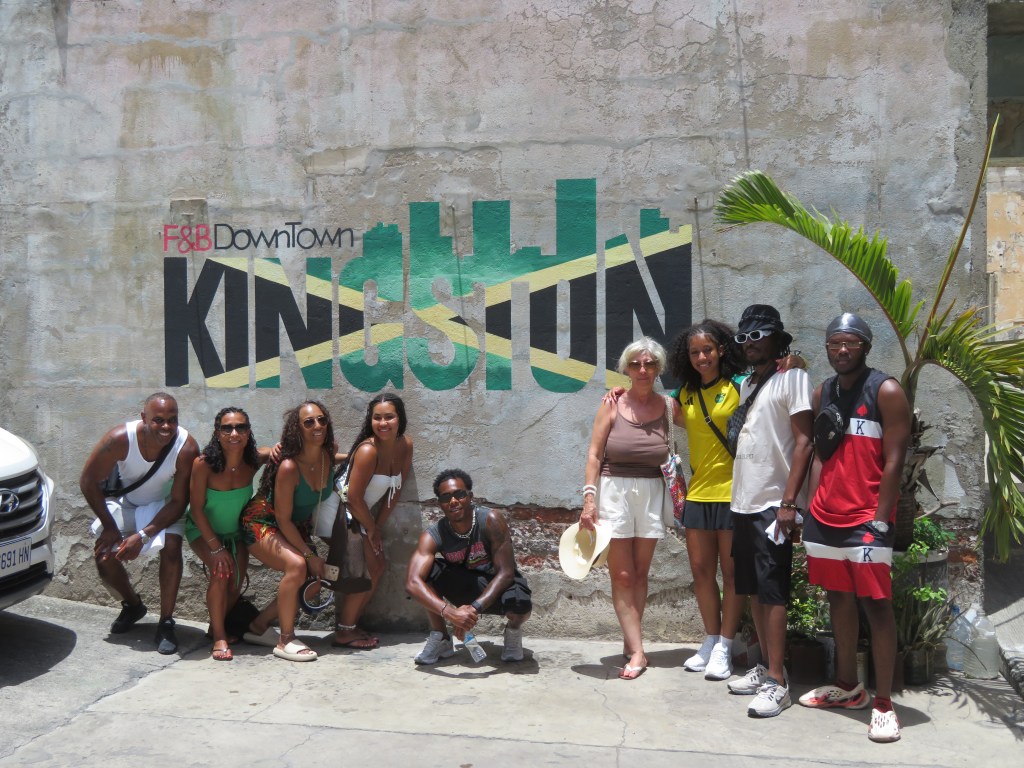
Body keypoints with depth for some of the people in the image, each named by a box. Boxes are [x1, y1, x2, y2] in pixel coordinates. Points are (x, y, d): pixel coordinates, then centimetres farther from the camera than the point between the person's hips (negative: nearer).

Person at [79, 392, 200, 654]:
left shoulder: (186, 448, -32)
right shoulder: (121, 438, -32)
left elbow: (178, 502, -22)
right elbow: (88, 481, -18)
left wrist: (143, 535, -30)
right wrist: (110, 527, -17)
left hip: (162, 505, -1)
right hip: (123, 501, 1)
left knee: (171, 549, -25)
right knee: (104, 556, -13)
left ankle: (166, 623, -10)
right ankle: (132, 605, 20)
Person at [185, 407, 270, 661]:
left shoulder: (255, 460, -22)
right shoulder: (203, 464, -30)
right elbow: (196, 509, -22)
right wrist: (215, 547, -23)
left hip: (236, 530, 4)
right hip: (203, 530, -4)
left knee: (236, 582, -2)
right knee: (221, 571, -25)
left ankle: (217, 625, 27)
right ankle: (219, 637, -11)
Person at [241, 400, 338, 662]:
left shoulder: (330, 454, -12)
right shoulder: (289, 467, -30)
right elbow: (283, 520, -23)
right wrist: (310, 555, -20)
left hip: (297, 527, 8)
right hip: (263, 524, -8)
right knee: (296, 565, -31)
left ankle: (259, 625, 17)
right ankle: (285, 641, -16)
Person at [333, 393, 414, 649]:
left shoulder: (405, 445, -4)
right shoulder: (368, 451, -27)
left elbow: (394, 490, 4)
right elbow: (354, 499, -23)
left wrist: (378, 526, 3)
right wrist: (372, 529, -9)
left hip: (360, 516, 8)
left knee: (379, 566, 9)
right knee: (367, 572, -8)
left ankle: (351, 623, 21)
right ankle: (344, 632, 4)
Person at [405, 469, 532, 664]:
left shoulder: (490, 520, -24)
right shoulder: (432, 536, -19)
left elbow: (506, 573, -26)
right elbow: (412, 583, -32)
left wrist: (475, 608, -39)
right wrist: (448, 612, -48)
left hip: (497, 588, -2)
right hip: (466, 589, 2)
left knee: (519, 604, -37)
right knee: (427, 570, -24)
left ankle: (513, 630, 2)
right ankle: (440, 639, -5)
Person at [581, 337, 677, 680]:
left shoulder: (668, 407, 2)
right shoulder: (612, 404, -2)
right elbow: (594, 454, -3)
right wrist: (589, 499, -8)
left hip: (652, 493, 2)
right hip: (615, 490, -2)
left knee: (640, 573, 8)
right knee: (622, 575, -2)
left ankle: (630, 642, 19)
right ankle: (637, 651, 2)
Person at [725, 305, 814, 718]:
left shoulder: (792, 378, -5)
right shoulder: (746, 385, 17)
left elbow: (803, 442, -11)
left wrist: (790, 502, -18)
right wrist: (737, 497, 11)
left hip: (773, 504, -8)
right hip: (743, 502, 8)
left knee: (772, 591, -7)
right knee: (753, 590, 11)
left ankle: (777, 683, -2)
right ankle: (766, 668, 21)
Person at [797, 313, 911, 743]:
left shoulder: (886, 391, -6)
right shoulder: (823, 394, 12)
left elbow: (893, 461, -11)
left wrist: (880, 520, -16)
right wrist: (811, 512, 9)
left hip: (866, 519, -6)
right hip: (825, 519, 7)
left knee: (876, 606, -4)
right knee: (838, 599, 13)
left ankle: (883, 704, 2)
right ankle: (847, 686, 26)